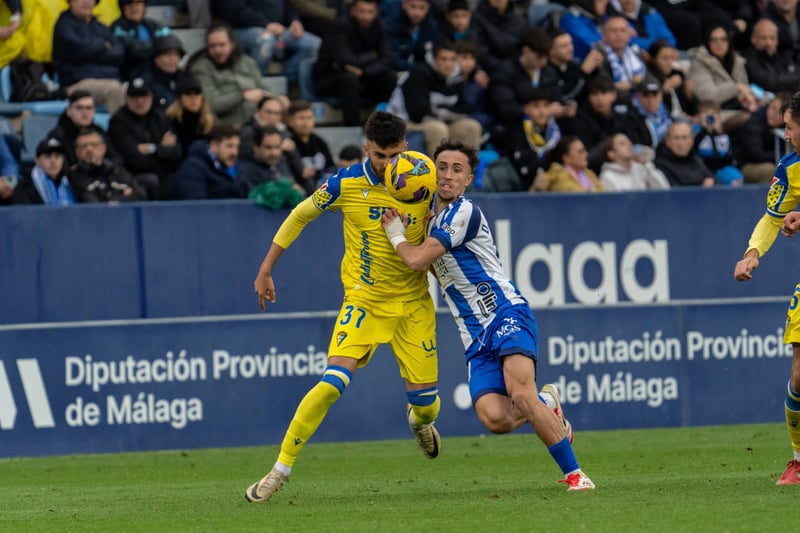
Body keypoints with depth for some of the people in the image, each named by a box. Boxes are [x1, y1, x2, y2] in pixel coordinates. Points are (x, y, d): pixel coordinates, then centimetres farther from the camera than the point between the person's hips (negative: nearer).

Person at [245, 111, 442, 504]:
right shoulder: (346, 184, -11)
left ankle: (420, 421, 44)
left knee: (424, 395, 2)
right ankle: (281, 468, -11)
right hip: (364, 299, -2)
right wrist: (266, 269, 6)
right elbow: (300, 215, 5)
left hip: (413, 302, 2)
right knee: (334, 380, -20)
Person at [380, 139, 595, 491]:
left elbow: (417, 260, -14)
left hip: (507, 314, -7)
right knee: (493, 418, -16)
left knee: (521, 394, -28)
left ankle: (575, 474, -17)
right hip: (476, 338, 7)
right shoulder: (433, 217, 20)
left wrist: (396, 234, 6)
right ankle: (546, 404, 16)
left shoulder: (463, 213, -9)